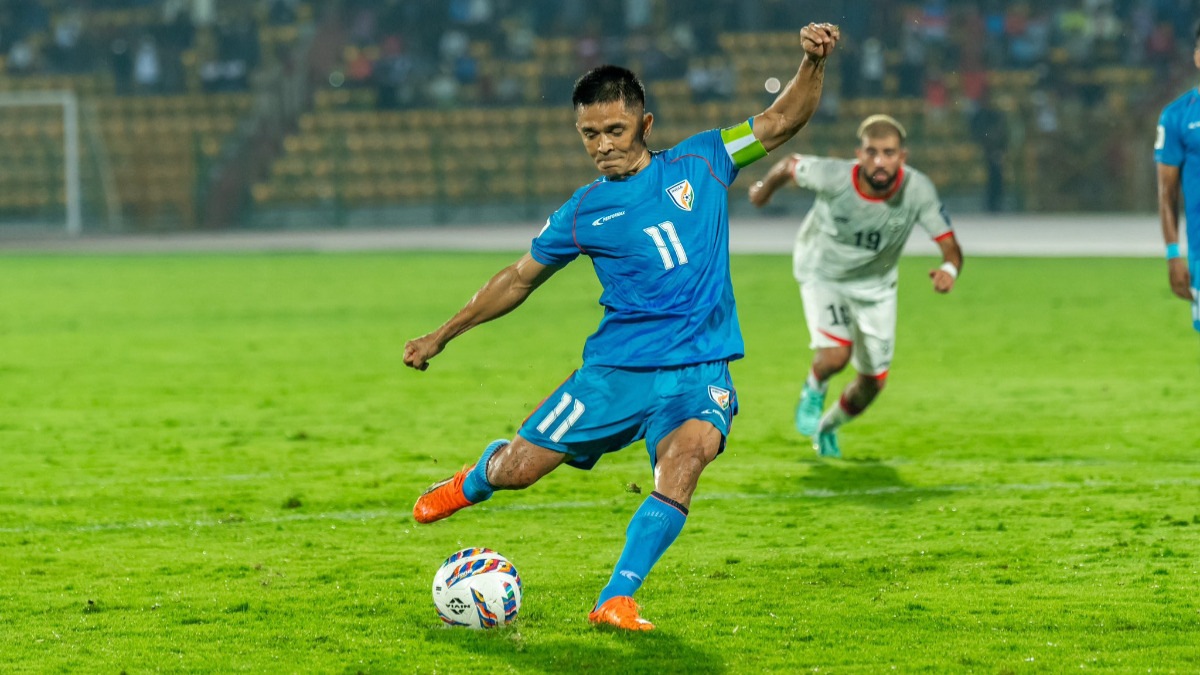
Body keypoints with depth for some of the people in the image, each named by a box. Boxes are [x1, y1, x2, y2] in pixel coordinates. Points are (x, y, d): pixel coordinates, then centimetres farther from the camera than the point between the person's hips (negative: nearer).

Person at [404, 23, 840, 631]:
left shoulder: (699, 163, 6)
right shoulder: (583, 213, 6)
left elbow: (781, 121, 6)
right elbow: (520, 278, 18)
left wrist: (813, 63, -13)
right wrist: (442, 335, 20)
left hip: (698, 369, -1)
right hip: (616, 368, 1)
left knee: (687, 453, -32)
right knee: (515, 470, -1)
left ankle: (617, 600, -29)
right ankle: (475, 480, 39)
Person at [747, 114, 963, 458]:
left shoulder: (918, 190, -30)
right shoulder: (832, 176, -34)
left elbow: (950, 246, -25)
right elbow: (789, 165, -13)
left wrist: (949, 269, -50)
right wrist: (764, 189, 9)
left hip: (875, 284, 3)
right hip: (822, 273, -3)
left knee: (872, 383, 9)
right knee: (836, 355, -24)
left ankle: (828, 427, 43)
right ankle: (814, 390, 14)